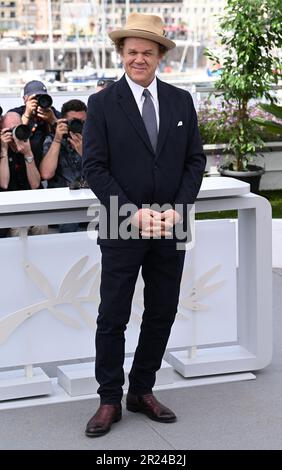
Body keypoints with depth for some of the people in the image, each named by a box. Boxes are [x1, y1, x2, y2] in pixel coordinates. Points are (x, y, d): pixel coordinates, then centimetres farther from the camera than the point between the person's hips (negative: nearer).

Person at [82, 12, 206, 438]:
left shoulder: (181, 101, 7)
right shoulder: (102, 104, -3)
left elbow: (195, 160, 6)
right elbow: (94, 167, -8)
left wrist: (177, 210, -8)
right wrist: (133, 213, -16)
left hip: (171, 227, 4)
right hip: (122, 228, -3)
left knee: (162, 314, 10)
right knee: (113, 318, 2)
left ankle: (142, 391, 25)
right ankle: (110, 400, 14)